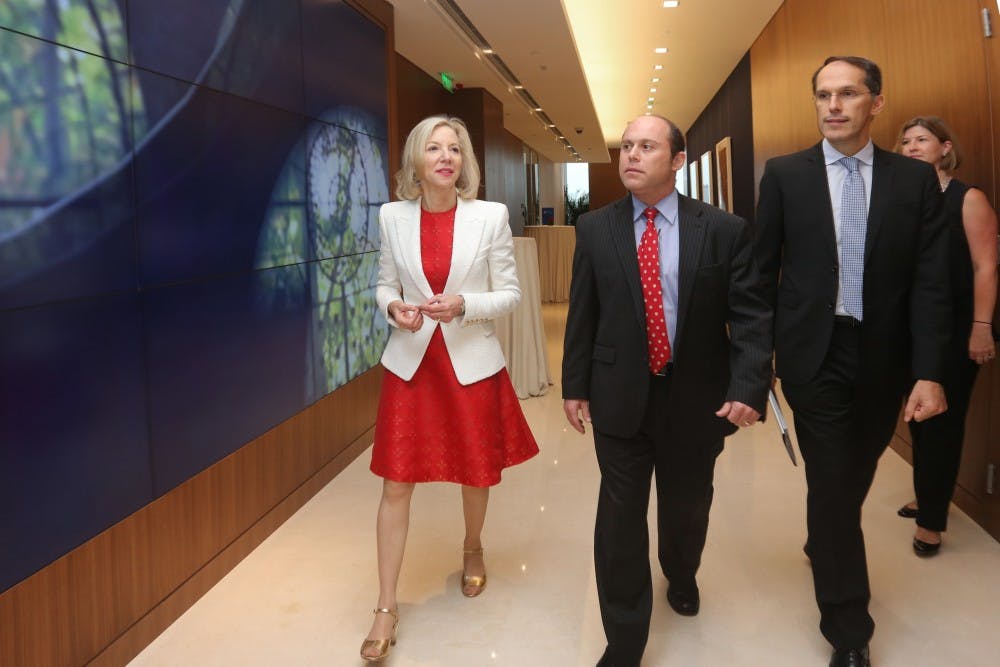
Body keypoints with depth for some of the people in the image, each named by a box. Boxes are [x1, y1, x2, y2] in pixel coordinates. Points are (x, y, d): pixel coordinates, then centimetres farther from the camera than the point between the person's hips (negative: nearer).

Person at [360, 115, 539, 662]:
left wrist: (463, 305, -19)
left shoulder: (491, 216, -6)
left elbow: (509, 293, -2)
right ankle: (386, 607, 13)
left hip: (471, 363, 0)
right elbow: (385, 284, 9)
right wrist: (393, 307, -13)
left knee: (476, 474, 16)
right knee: (396, 484, 1)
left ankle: (472, 550, 48)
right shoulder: (392, 216, -1)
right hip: (410, 363, 1)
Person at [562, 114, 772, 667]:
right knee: (620, 518, 4)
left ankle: (681, 577, 54)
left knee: (687, 506, 20)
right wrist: (575, 384, 3)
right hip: (619, 397, 0)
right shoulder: (594, 229, 0)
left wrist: (748, 388, -18)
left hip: (697, 398, 0)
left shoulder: (724, 230, -6)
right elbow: (582, 314, 3)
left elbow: (750, 316, -7)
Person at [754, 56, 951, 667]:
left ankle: (825, 545, 48)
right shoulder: (785, 174, -1)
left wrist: (929, 372, -10)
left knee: (855, 476, 18)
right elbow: (763, 271, 1)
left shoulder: (915, 178, 0)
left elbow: (930, 282, -3)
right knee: (832, 484, 0)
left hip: (883, 357, 2)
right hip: (816, 354, -2)